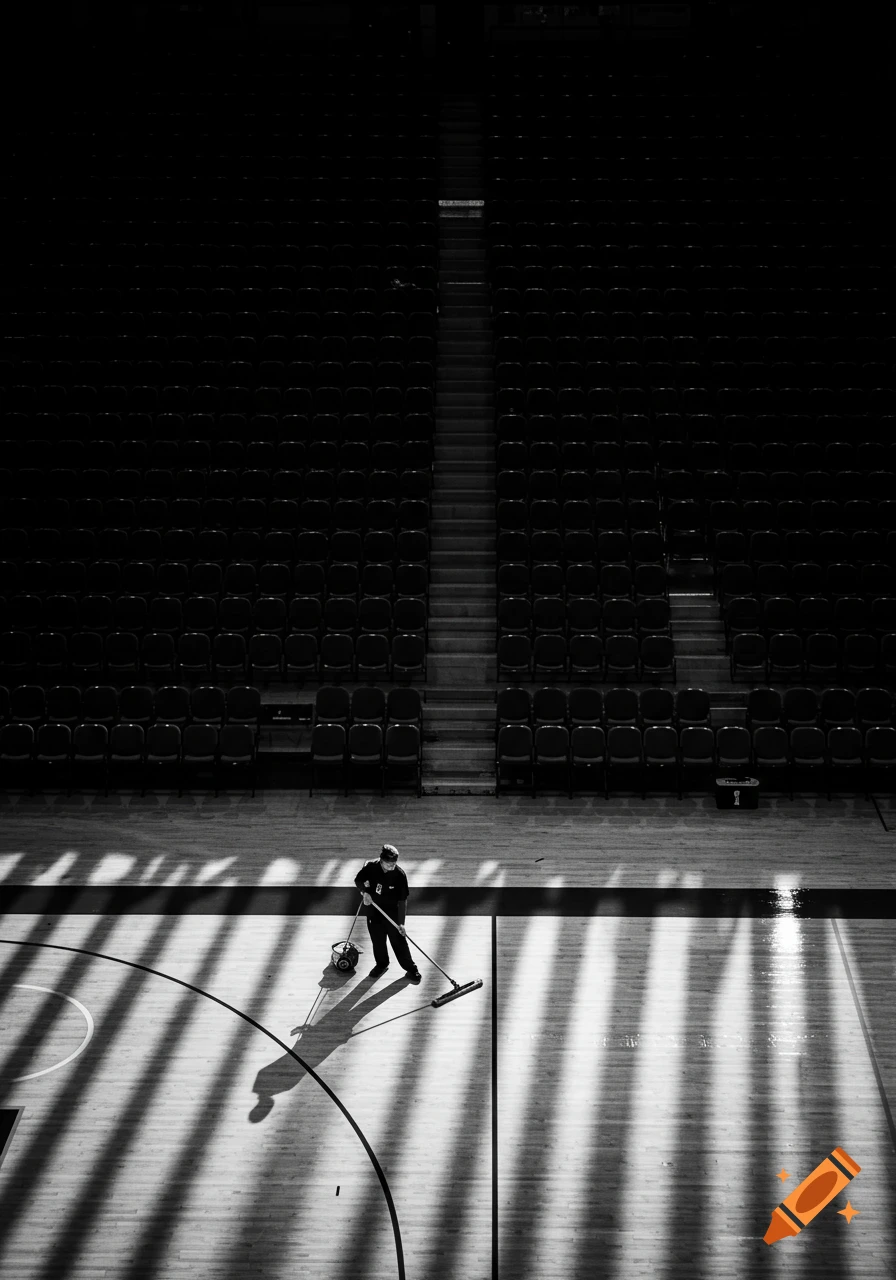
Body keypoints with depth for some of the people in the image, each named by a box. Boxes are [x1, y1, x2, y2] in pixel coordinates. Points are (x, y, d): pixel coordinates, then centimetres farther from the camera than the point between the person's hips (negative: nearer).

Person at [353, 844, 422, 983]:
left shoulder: (399, 874, -23)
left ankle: (411, 969, 15)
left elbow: (403, 900, -17)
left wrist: (401, 923, -19)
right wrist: (365, 892, -19)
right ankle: (381, 964, 40)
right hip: (373, 910, 3)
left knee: (399, 941, 0)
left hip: (392, 911, -3)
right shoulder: (371, 867, -18)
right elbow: (358, 880, 1)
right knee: (377, 940, 16)